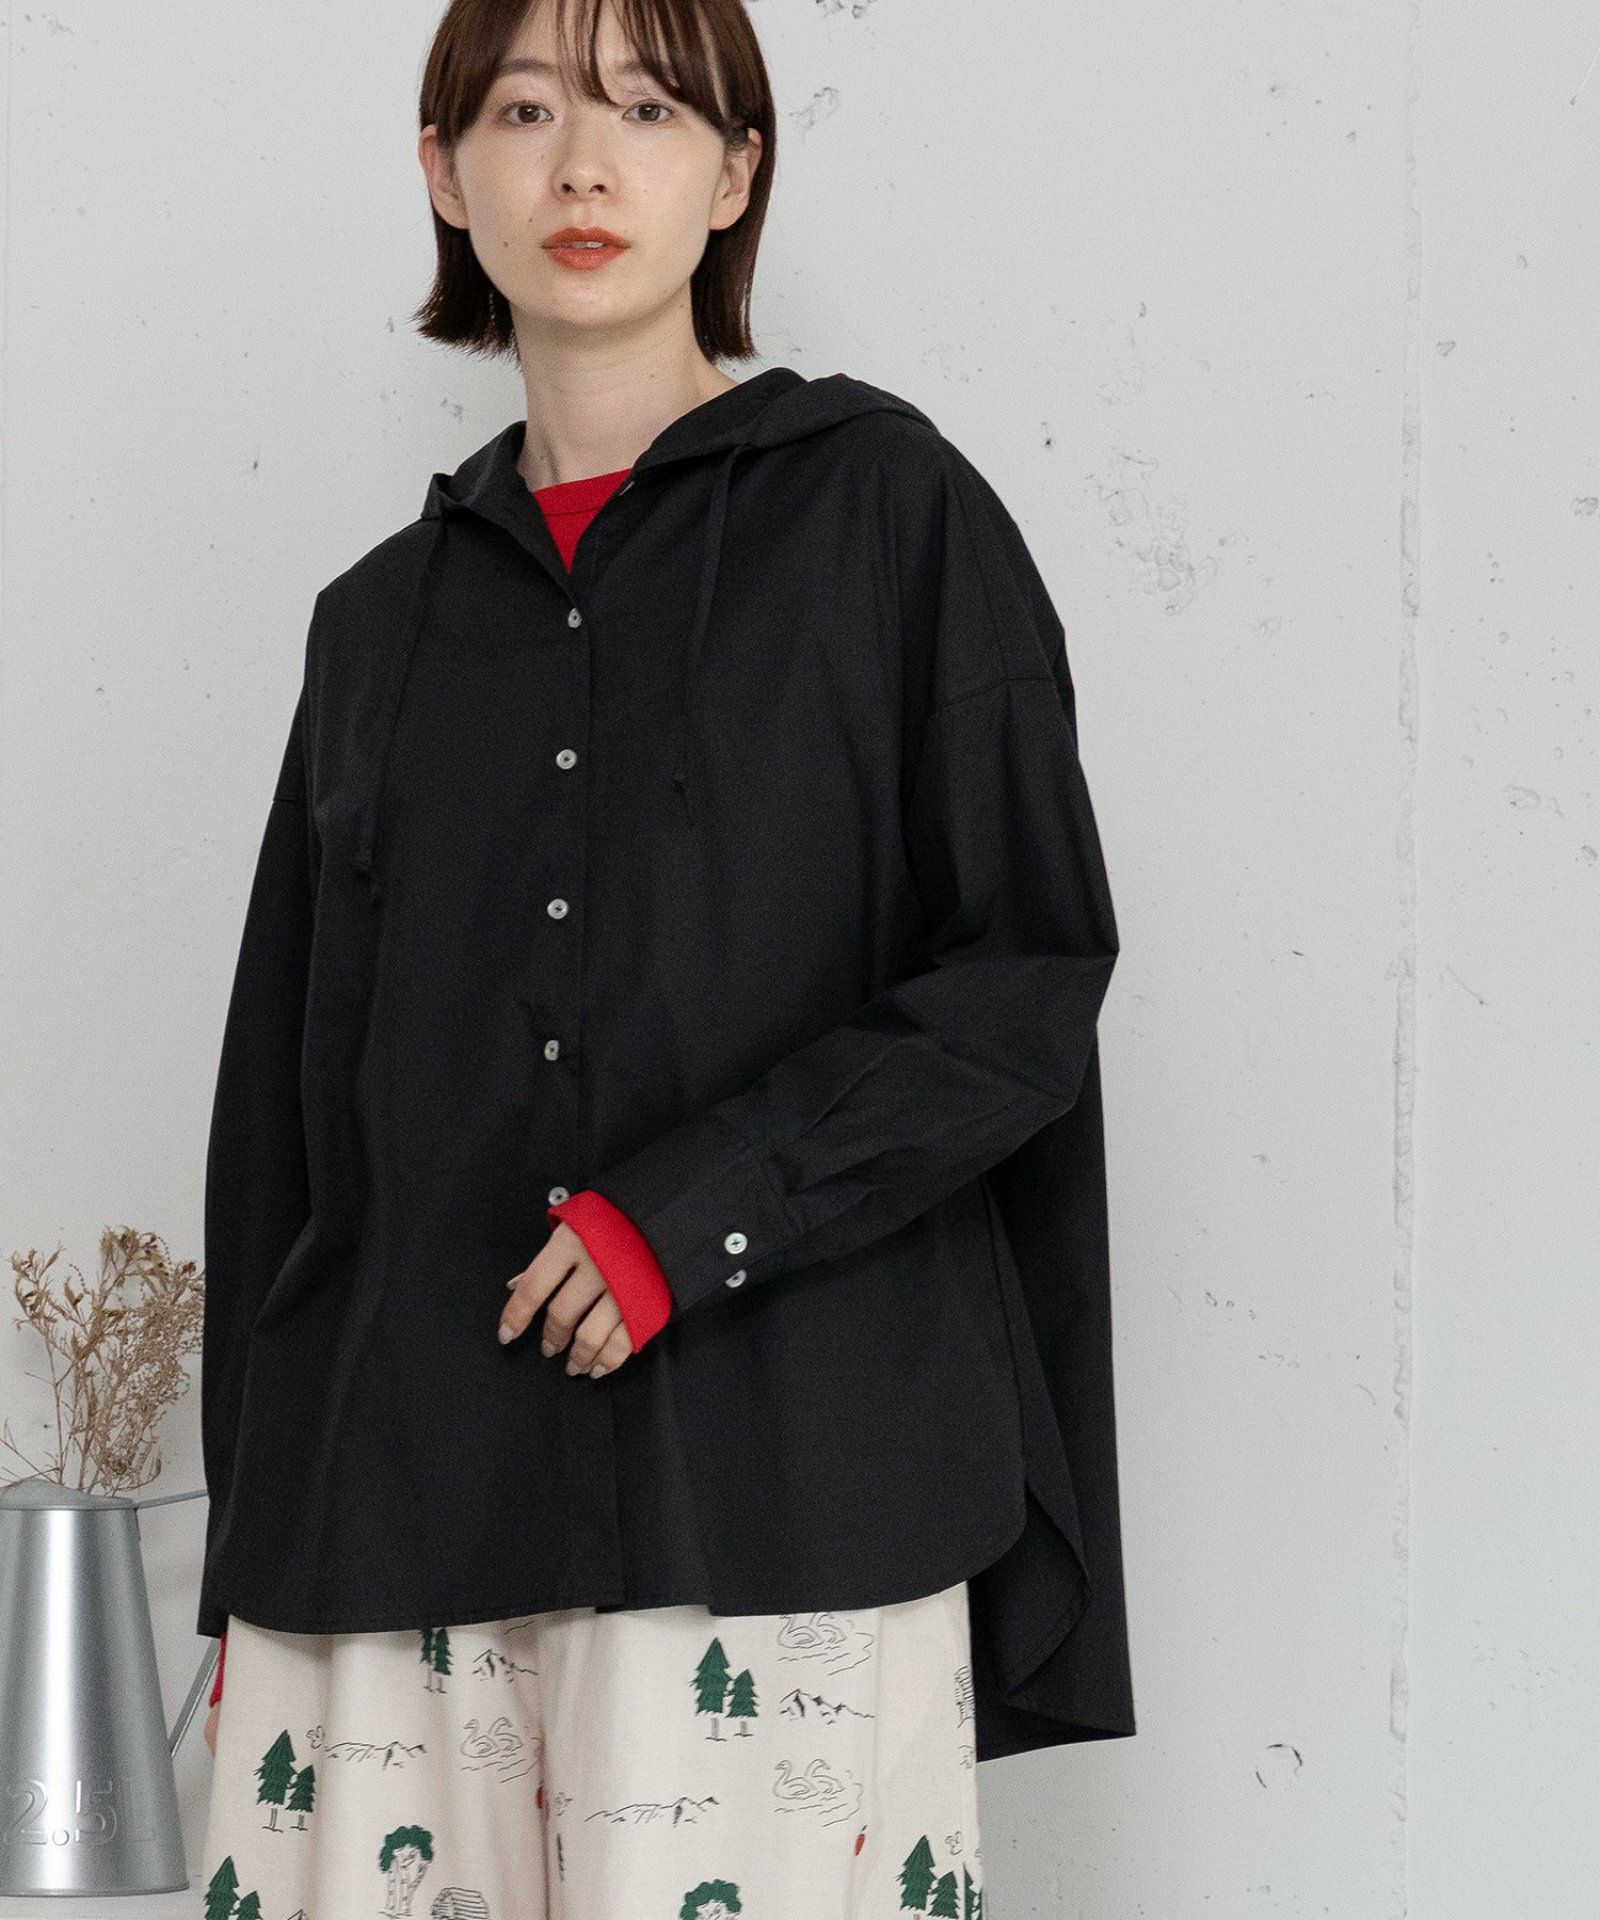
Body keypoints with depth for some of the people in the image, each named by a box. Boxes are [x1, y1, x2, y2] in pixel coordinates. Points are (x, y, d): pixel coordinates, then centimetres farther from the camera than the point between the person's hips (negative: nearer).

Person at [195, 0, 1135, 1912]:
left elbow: (1031, 972, -1)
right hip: (392, 1499, 4)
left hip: (779, 1483, -3)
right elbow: (282, 1103, 17)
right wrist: (256, 1542, 11)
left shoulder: (884, 504, 5)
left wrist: (695, 1211, -13)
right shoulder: (384, 619, 16)